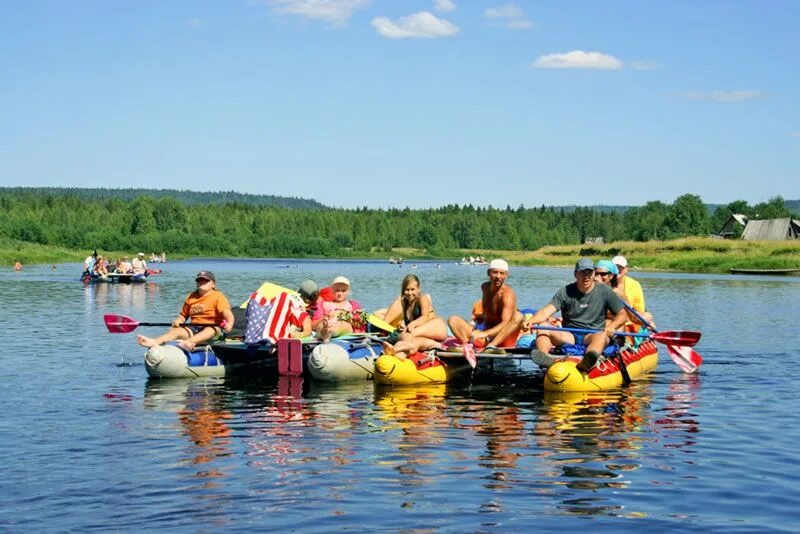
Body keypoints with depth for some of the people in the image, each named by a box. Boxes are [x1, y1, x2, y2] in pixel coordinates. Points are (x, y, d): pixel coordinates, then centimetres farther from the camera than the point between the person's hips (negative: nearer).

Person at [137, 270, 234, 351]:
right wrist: (178, 320, -1)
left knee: (210, 331, -41)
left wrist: (229, 324, -38)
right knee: (176, 330, -21)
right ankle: (154, 342, -48)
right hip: (193, 328, 5)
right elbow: (183, 315, 24)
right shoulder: (191, 297, 18)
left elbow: (227, 313, -15)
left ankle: (189, 342, -69)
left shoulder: (218, 296, 1)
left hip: (213, 327, -5)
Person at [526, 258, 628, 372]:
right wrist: (531, 321, -28)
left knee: (601, 335, -37)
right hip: (569, 336, 2)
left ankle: (586, 362, -69)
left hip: (592, 335, -1)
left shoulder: (605, 291, 5)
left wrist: (612, 326, -15)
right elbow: (547, 311, -7)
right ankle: (544, 357, -54)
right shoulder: (565, 292, 4)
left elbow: (623, 314, 7)